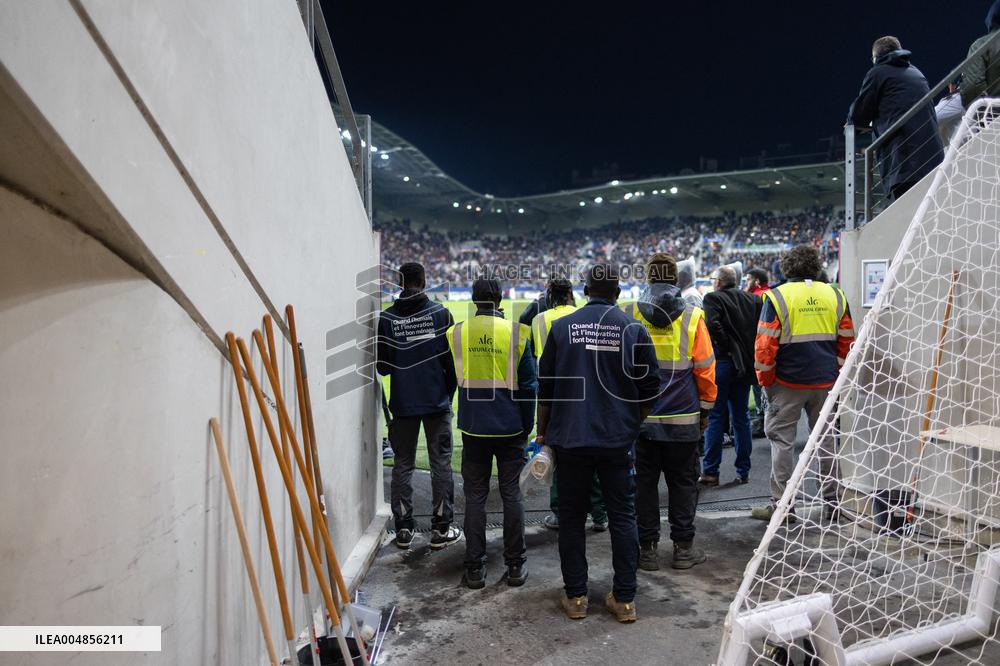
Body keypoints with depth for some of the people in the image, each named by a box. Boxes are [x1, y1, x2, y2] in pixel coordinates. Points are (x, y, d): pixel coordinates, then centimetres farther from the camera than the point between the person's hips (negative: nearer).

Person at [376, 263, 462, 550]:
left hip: (402, 404, 1)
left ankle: (403, 528, 16)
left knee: (403, 464, 11)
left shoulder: (386, 318, -3)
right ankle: (441, 529, 13)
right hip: (437, 401, -1)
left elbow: (382, 367, -1)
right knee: (440, 463, 8)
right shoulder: (440, 313, -6)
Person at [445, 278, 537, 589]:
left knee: (475, 496, 8)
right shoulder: (516, 333, -5)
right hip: (510, 427, 0)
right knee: (511, 493, 9)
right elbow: (528, 384, -2)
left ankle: (475, 569, 13)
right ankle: (515, 565, 17)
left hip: (473, 428, 1)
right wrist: (527, 428, 7)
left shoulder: (456, 333, 0)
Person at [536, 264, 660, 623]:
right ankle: (624, 599, 18)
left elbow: (544, 385, 3)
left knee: (571, 517, 12)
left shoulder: (562, 327, -1)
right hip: (618, 439, 0)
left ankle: (575, 596, 19)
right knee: (622, 516, 11)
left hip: (570, 437, 0)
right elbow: (649, 388, 3)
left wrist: (543, 431, 14)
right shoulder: (634, 329, -1)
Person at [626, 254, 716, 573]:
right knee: (683, 481, 12)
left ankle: (647, 548, 17)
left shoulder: (631, 316, -4)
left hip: (642, 417, 1)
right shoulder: (692, 316, -6)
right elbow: (705, 368, -1)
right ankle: (683, 547, 19)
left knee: (645, 482, 10)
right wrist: (706, 406, 12)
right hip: (683, 417, 0)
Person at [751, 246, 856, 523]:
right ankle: (832, 504, 21)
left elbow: (765, 344, -11)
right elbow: (847, 340, 9)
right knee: (826, 440, 14)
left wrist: (765, 379, -1)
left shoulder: (777, 297, -8)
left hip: (788, 382, -4)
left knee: (782, 440, 5)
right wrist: (835, 371, 18)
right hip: (826, 383, 4)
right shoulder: (835, 295, 6)